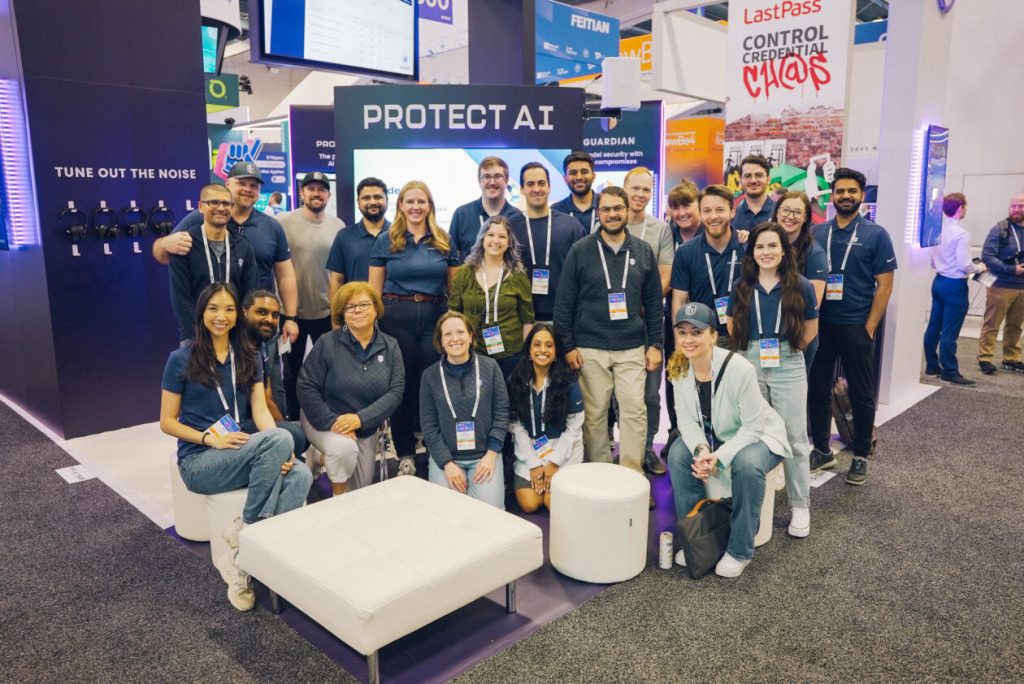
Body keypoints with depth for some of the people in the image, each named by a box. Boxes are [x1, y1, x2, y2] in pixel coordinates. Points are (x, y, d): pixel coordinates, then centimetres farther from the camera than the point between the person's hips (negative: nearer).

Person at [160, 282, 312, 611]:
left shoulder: (248, 358, 12)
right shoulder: (181, 360, -1)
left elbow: (261, 411, 2)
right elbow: (167, 423, 0)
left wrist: (279, 454, -17)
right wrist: (211, 438, -18)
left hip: (242, 453, 5)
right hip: (199, 460, -4)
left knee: (299, 474, -28)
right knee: (280, 438, -32)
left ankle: (242, 555, -25)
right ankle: (246, 530, -18)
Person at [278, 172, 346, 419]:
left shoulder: (338, 225, 2)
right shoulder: (283, 222, -6)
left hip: (327, 311, 2)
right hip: (292, 311, -2)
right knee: (292, 370, 13)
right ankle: (294, 419, 27)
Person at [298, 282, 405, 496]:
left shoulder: (390, 346, -5)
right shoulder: (327, 343, -13)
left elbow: (396, 391, -12)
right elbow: (307, 387, -15)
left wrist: (360, 418, -24)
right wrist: (332, 422, -26)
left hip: (366, 428, 4)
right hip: (324, 422, -4)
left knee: (362, 490, 13)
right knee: (344, 447, -36)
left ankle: (322, 456, 38)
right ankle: (338, 495, -7)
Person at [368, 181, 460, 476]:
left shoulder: (443, 241, 8)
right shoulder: (386, 240, 4)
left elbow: (455, 287, 10)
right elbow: (374, 289, 4)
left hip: (435, 317, 1)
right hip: (397, 316, -1)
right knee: (402, 385, 6)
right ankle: (405, 453, 19)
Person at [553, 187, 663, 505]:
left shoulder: (643, 251, 8)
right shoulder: (580, 251, 1)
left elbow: (653, 302, 11)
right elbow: (564, 302, 0)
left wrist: (655, 344, 6)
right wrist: (568, 345, -4)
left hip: (632, 347, 2)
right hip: (590, 348, -1)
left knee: (634, 410, -3)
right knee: (595, 413, 4)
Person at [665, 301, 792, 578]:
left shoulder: (739, 369, -31)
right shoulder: (680, 369, -14)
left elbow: (753, 427, -24)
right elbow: (686, 419, -7)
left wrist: (719, 457, -34)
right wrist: (701, 449, -26)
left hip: (757, 436, -5)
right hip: (711, 436, 5)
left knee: (747, 464, -35)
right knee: (678, 455, -20)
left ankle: (740, 550, -14)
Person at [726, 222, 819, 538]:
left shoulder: (800, 286, -1)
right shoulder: (742, 286, 5)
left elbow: (811, 327, 8)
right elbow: (732, 323, 15)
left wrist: (789, 348, 2)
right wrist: (748, 348, 6)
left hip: (787, 367, -2)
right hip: (748, 364, 2)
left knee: (794, 437, 1)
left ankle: (800, 506, 13)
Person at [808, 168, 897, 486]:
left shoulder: (876, 235, -2)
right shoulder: (817, 233, 6)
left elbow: (884, 285, -4)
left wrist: (869, 329, -9)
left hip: (856, 326, -3)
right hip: (820, 324, 3)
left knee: (861, 394, 6)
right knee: (817, 390, 9)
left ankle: (860, 457, 19)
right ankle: (822, 451, 22)